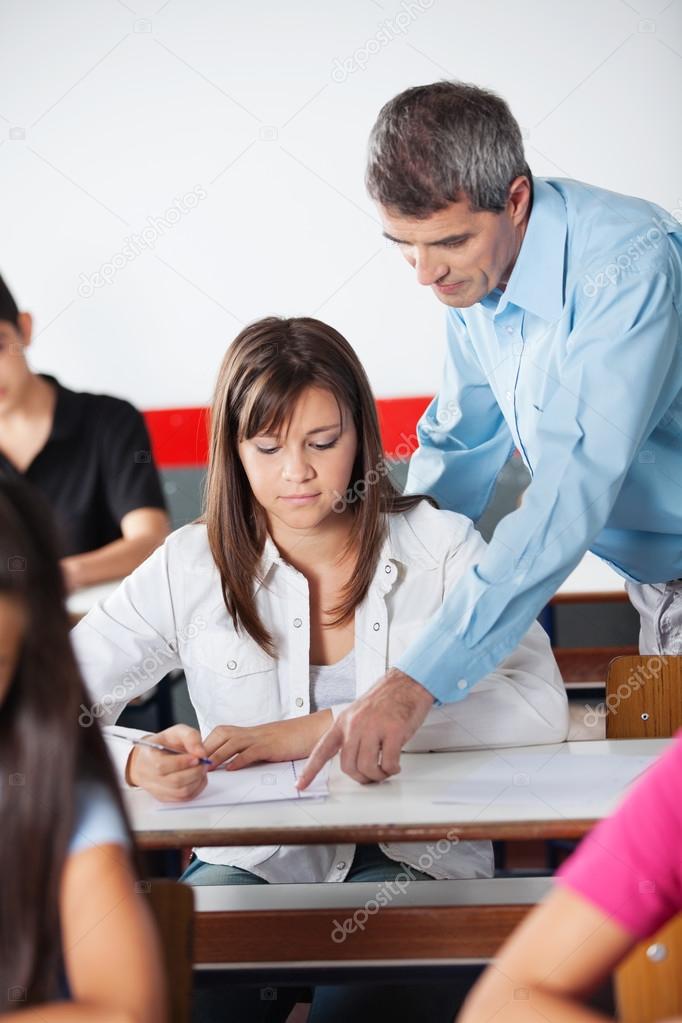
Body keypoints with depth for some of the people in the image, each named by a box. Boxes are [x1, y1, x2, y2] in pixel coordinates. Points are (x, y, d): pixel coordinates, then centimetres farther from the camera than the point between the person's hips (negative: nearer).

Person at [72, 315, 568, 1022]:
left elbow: (539, 707, -14)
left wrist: (307, 732, -18)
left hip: (414, 857, 0)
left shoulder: (440, 546, 0)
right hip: (253, 859, 1)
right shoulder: (190, 570, 2)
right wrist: (136, 763, -28)